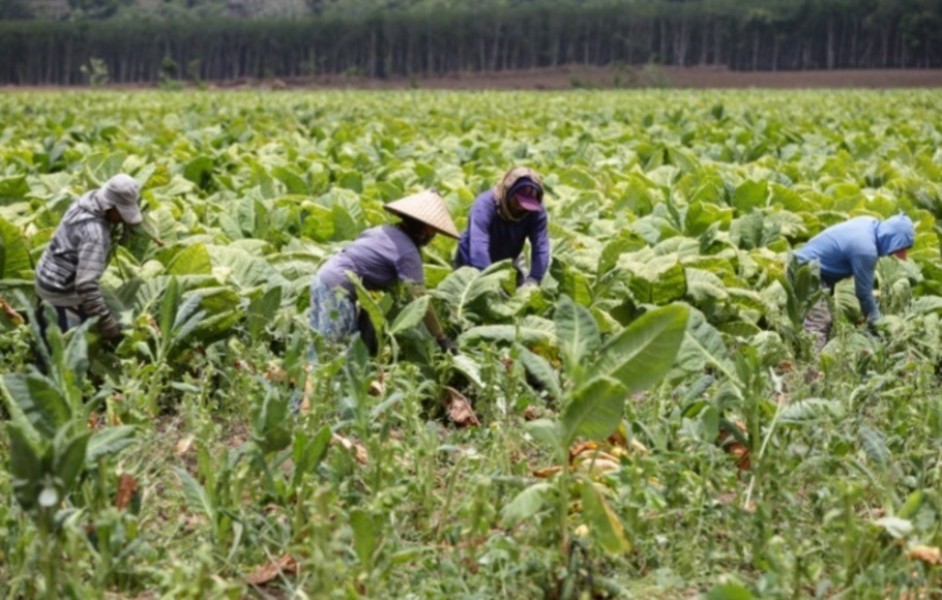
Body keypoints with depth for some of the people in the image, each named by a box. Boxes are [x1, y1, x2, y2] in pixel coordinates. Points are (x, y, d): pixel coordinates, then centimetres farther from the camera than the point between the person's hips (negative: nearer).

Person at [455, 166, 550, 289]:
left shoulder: (536, 211, -22)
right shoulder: (485, 204, -33)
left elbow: (541, 248, -30)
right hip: (473, 264, -3)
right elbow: (479, 246, -44)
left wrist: (532, 281, -44)